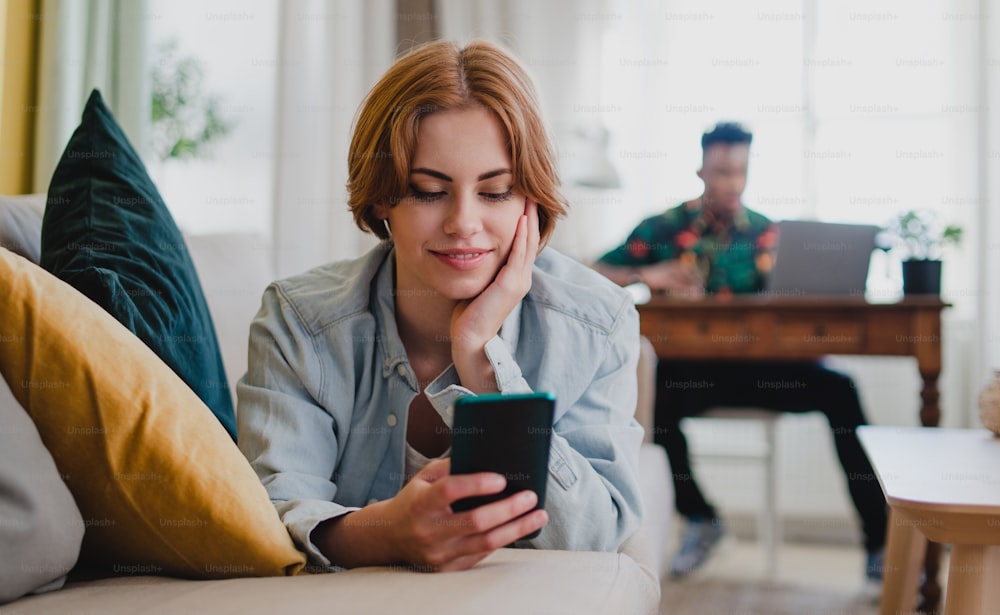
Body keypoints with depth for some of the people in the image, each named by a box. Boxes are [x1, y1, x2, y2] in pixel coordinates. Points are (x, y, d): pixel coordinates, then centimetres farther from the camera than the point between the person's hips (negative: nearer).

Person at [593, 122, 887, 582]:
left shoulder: (765, 233, 10)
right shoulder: (664, 229, 6)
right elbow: (593, 275, 0)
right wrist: (643, 275, -19)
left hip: (757, 367, 2)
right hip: (689, 368, -1)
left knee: (837, 389, -24)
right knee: (659, 398, -35)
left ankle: (879, 543, -16)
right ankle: (700, 518, -7)